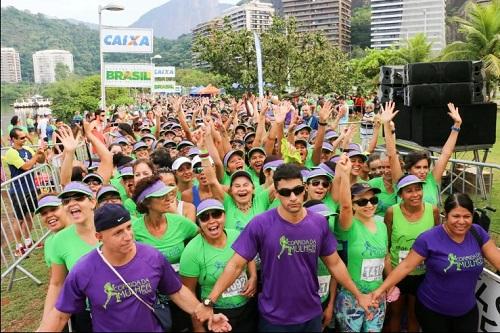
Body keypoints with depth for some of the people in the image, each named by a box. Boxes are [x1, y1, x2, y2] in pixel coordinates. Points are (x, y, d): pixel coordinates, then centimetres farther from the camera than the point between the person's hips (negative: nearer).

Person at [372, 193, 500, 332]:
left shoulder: (478, 233, -6)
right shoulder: (429, 238, -19)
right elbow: (406, 266, -17)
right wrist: (381, 289, -21)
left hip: (468, 311, 4)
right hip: (432, 311, -4)